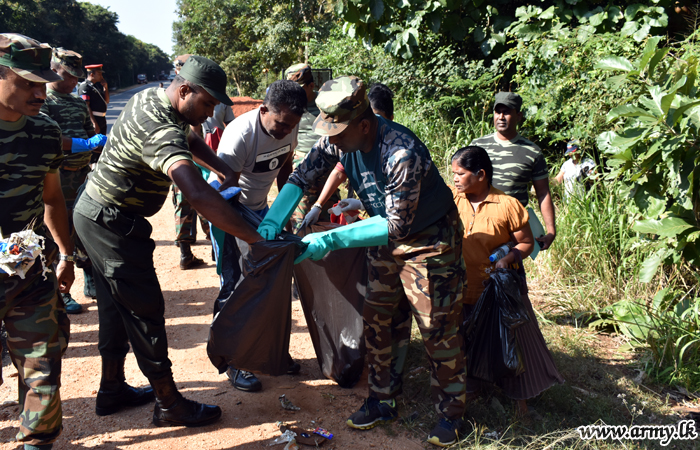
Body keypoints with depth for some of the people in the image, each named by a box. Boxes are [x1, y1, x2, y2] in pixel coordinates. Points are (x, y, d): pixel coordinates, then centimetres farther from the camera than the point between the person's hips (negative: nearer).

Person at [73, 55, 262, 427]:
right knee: (144, 311, -2)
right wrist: (254, 237, -41)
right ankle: (169, 404, 10)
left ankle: (111, 390, 32)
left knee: (115, 305, 18)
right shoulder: (161, 128, -29)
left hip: (93, 212, 10)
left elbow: (189, 139, 20)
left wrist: (222, 169, 2)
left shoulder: (149, 97, 3)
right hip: (113, 224, -10)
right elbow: (198, 194, -43)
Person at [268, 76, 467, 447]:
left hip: (430, 239, -7)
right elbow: (302, 176, -5)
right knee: (378, 321, 12)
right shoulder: (338, 140, -14)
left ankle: (449, 415, 19)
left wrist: (331, 240, -38)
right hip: (386, 236, 7)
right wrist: (272, 221, -21)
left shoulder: (403, 153, -36)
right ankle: (382, 401, 28)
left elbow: (397, 225, -34)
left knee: (438, 330, 1)